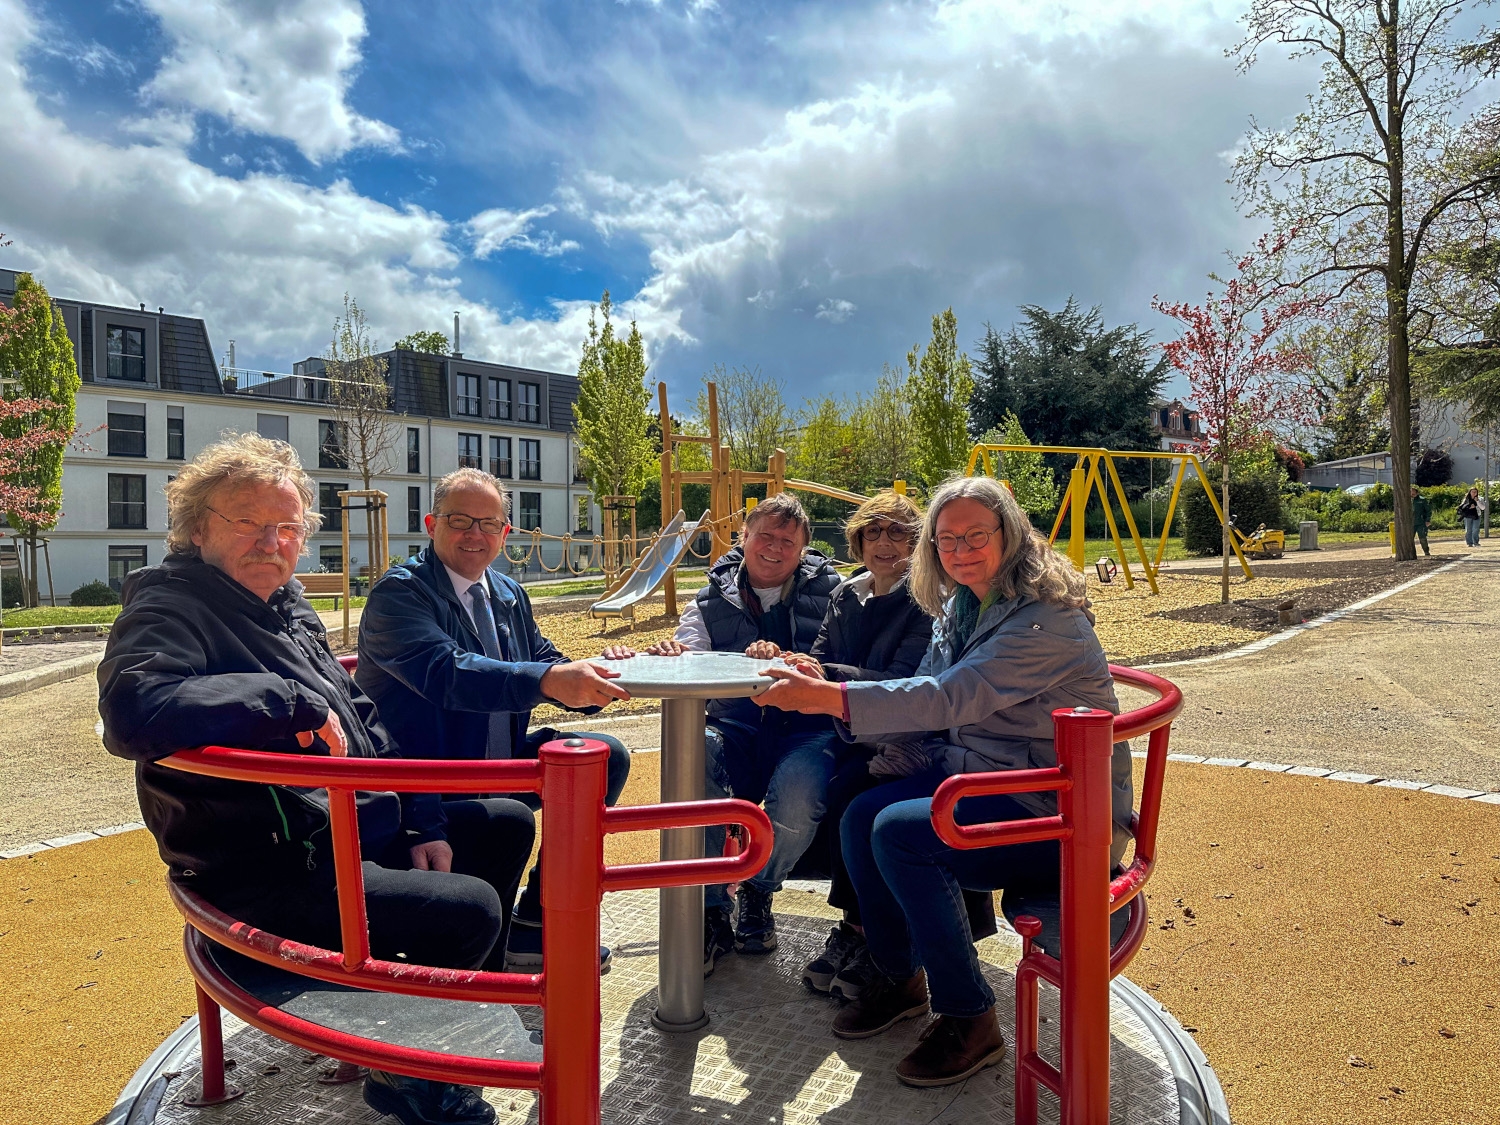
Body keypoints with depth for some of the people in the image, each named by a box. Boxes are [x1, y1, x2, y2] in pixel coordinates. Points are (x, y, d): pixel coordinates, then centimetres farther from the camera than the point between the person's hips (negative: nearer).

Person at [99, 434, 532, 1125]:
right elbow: (132, 710, -38)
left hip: (357, 823, 10)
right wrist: (291, 702, -29)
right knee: (468, 909, -23)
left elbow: (362, 722, 18)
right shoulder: (169, 607, -15)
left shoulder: (286, 603, 13)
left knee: (507, 824, 15)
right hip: (271, 877, -10)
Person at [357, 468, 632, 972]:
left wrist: (595, 677, -13)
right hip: (425, 790, -8)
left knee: (606, 757, -3)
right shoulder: (398, 592, -13)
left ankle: (536, 920, 4)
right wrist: (547, 680, -45)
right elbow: (446, 671, -31)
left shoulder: (509, 595, 12)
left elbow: (546, 662, 11)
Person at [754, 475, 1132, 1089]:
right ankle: (898, 977, 15)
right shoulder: (962, 607, 7)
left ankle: (969, 1020, -8)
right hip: (978, 776, 9)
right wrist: (823, 692, -13)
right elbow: (925, 696, 5)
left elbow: (953, 696, -33)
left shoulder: (1048, 618, -22)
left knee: (900, 832, -25)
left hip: (1060, 813, -9)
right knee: (859, 818, -8)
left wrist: (830, 697, -38)